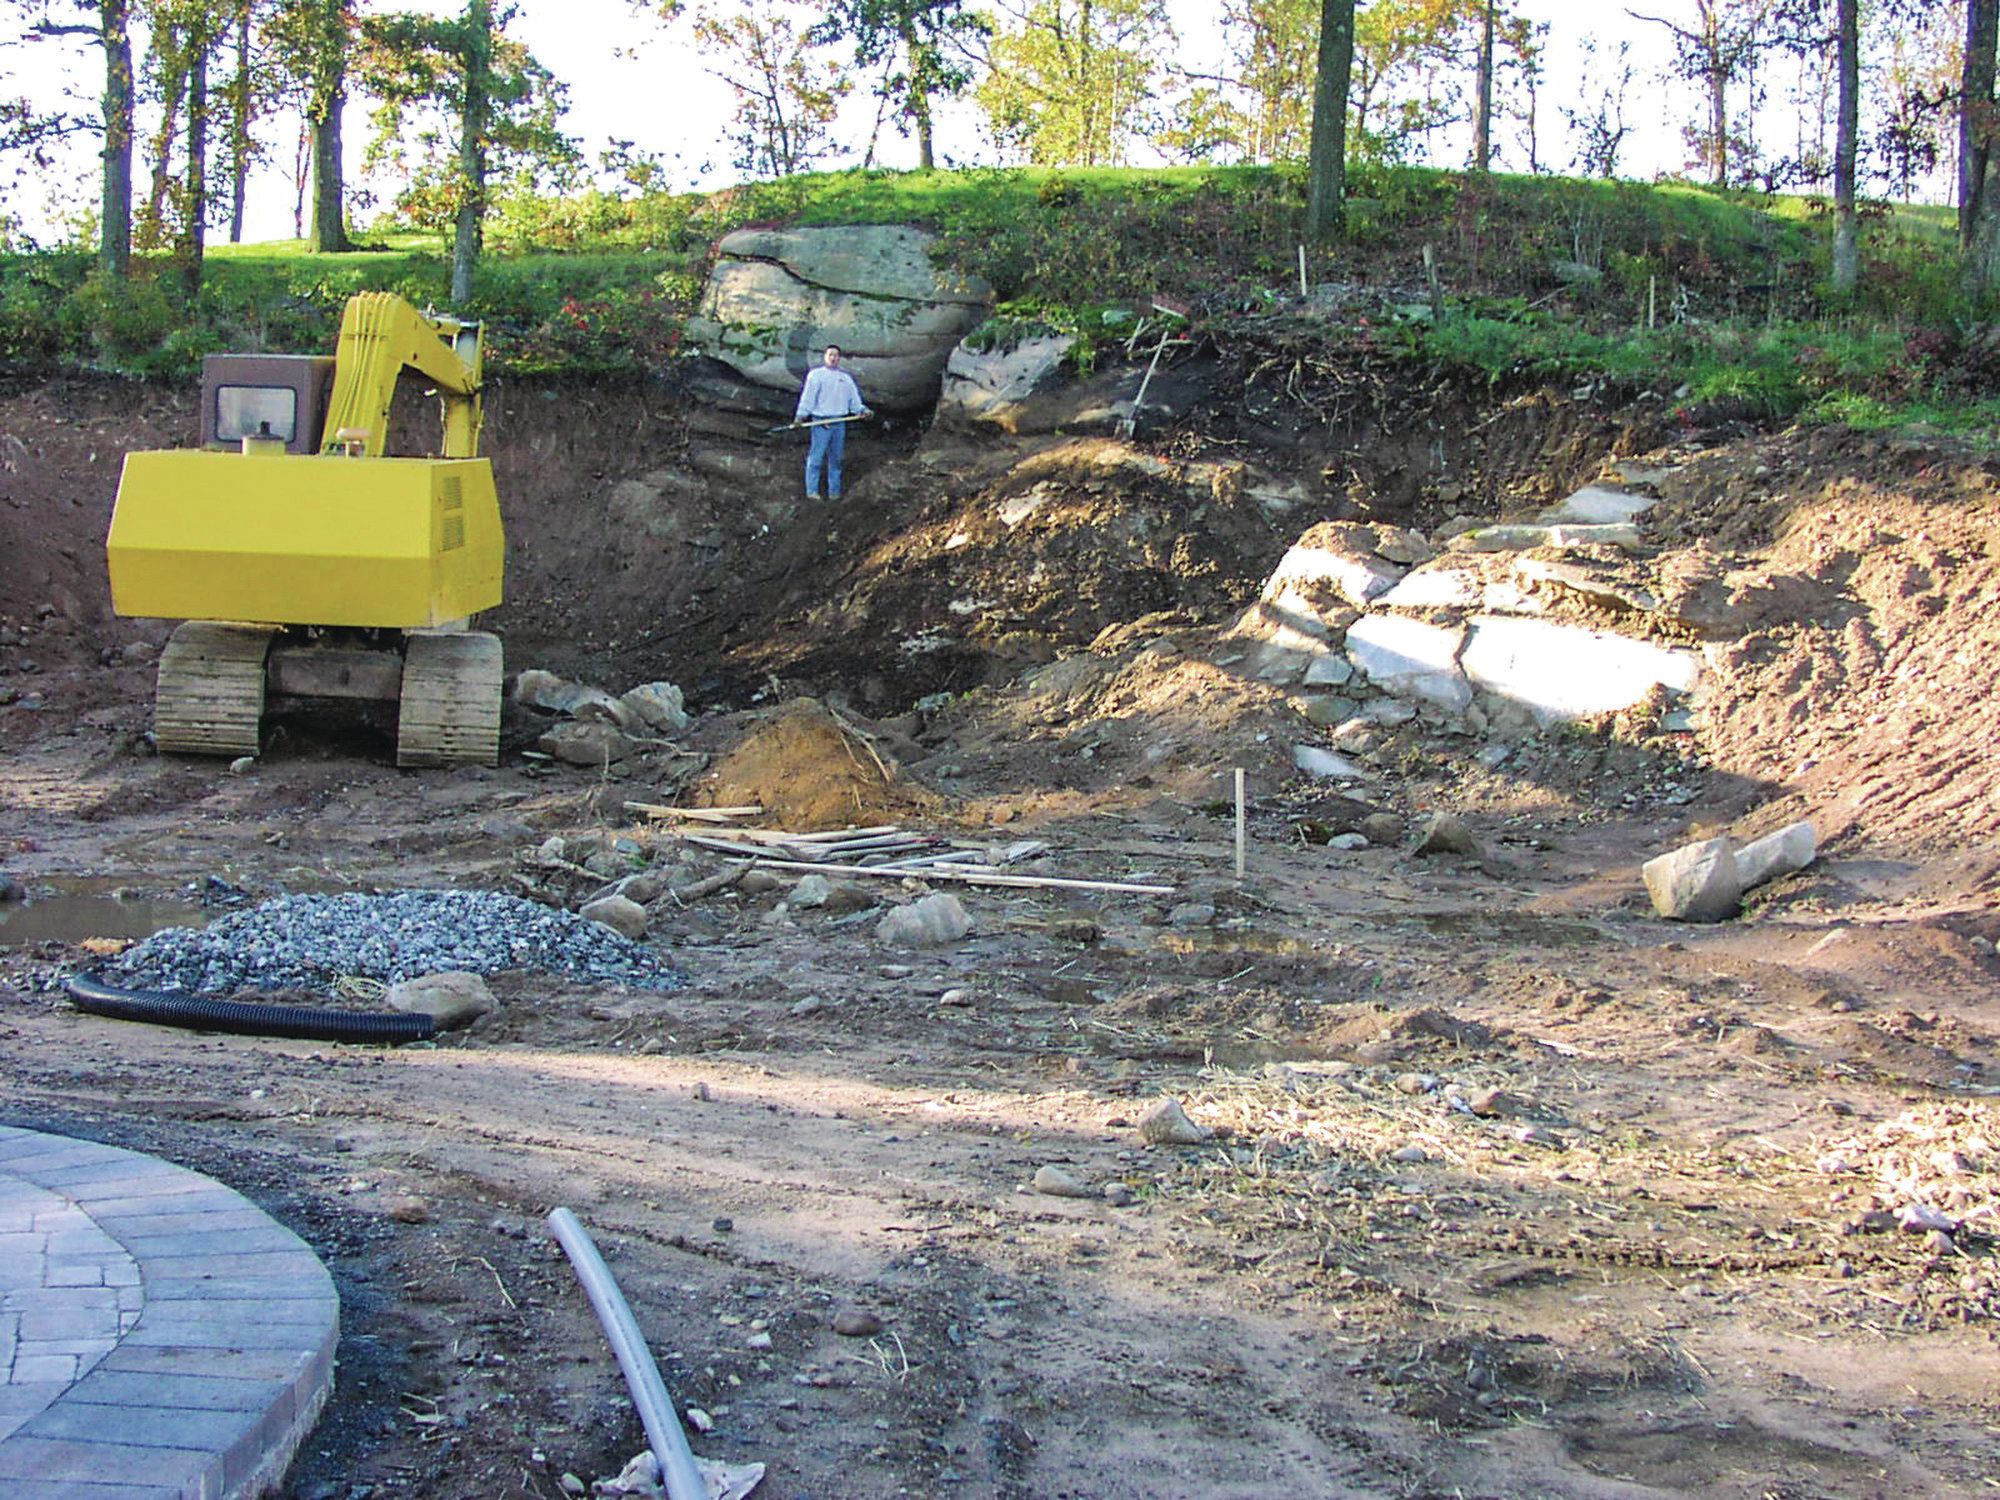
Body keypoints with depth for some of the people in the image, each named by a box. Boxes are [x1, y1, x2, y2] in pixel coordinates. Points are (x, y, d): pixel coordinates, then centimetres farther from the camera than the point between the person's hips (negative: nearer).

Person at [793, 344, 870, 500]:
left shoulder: (846, 377, 18)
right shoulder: (816, 374, 3)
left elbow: (854, 397, 15)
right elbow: (808, 395, -6)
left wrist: (862, 410, -2)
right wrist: (801, 415, -17)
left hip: (839, 423, 5)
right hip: (821, 422, -4)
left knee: (835, 459, 8)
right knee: (816, 458, -6)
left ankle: (834, 492, 13)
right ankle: (812, 491, -2)